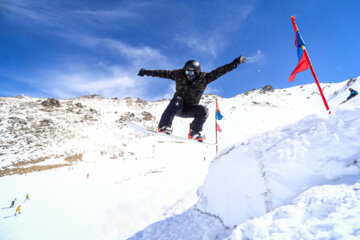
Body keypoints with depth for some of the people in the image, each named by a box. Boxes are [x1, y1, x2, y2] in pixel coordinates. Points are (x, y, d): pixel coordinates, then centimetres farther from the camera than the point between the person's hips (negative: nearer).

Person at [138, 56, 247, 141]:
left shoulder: (204, 78, -6)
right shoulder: (179, 74, -5)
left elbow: (220, 71, -9)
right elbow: (163, 73, -1)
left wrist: (236, 62, -11)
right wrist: (146, 72, 0)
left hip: (191, 108, 1)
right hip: (177, 107, -1)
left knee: (203, 110, -25)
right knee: (177, 100, -33)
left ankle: (194, 133, -10)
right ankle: (164, 127, -38)